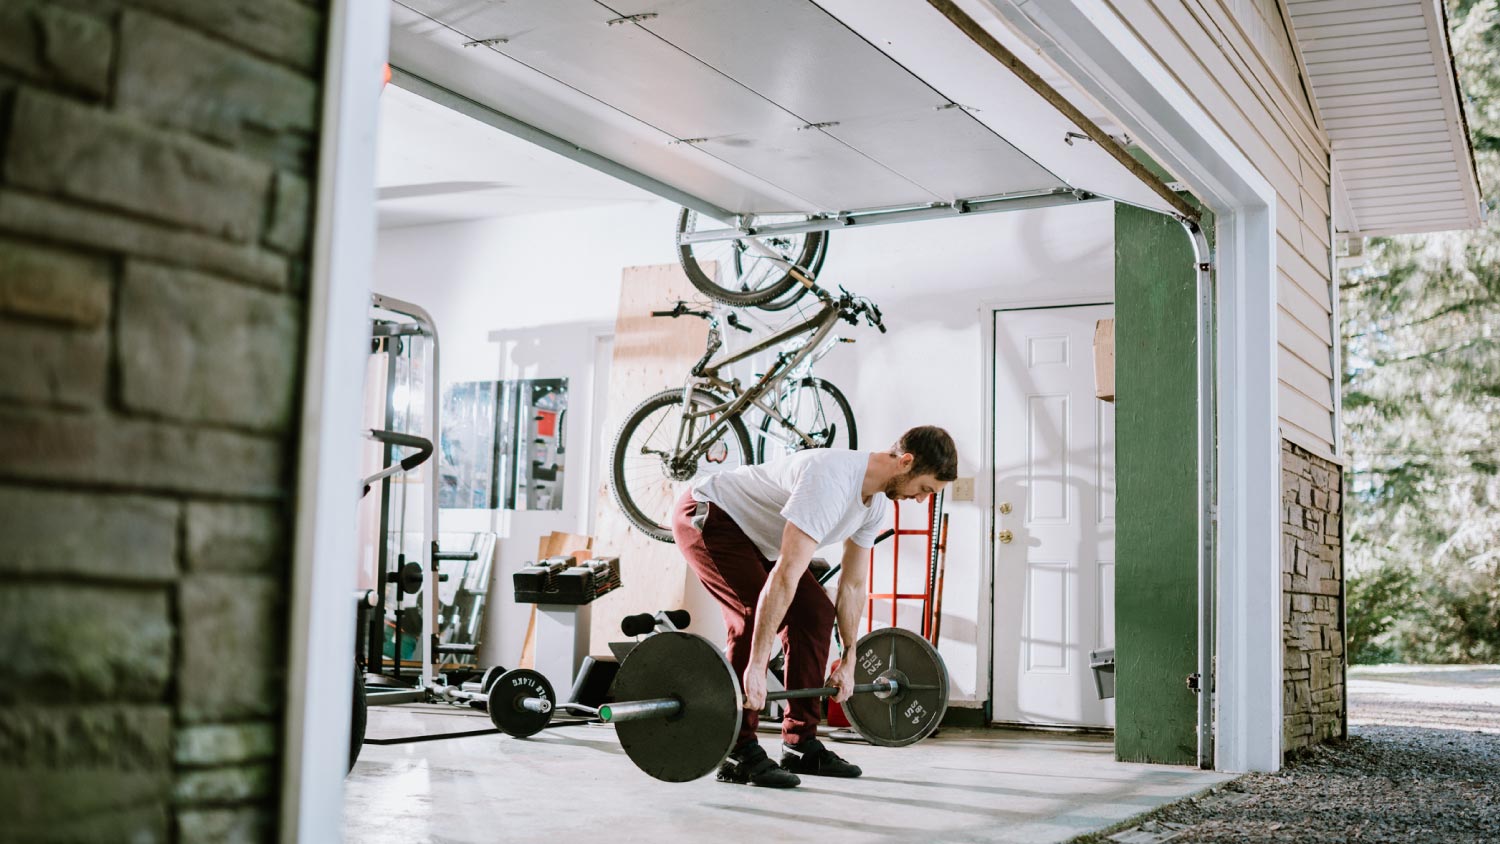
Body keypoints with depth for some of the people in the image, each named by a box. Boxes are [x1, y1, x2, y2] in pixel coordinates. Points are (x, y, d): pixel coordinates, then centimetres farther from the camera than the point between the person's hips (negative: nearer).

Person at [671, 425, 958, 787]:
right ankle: (738, 754, -17)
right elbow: (786, 575, -41)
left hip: (751, 532, 10)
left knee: (816, 612, 1)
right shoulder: (831, 481, -36)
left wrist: (848, 660, 8)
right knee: (755, 616, -25)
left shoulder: (878, 505, -5)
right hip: (706, 517, -10)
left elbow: (854, 584, 6)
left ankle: (800, 744, 7)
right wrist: (756, 667, -42)